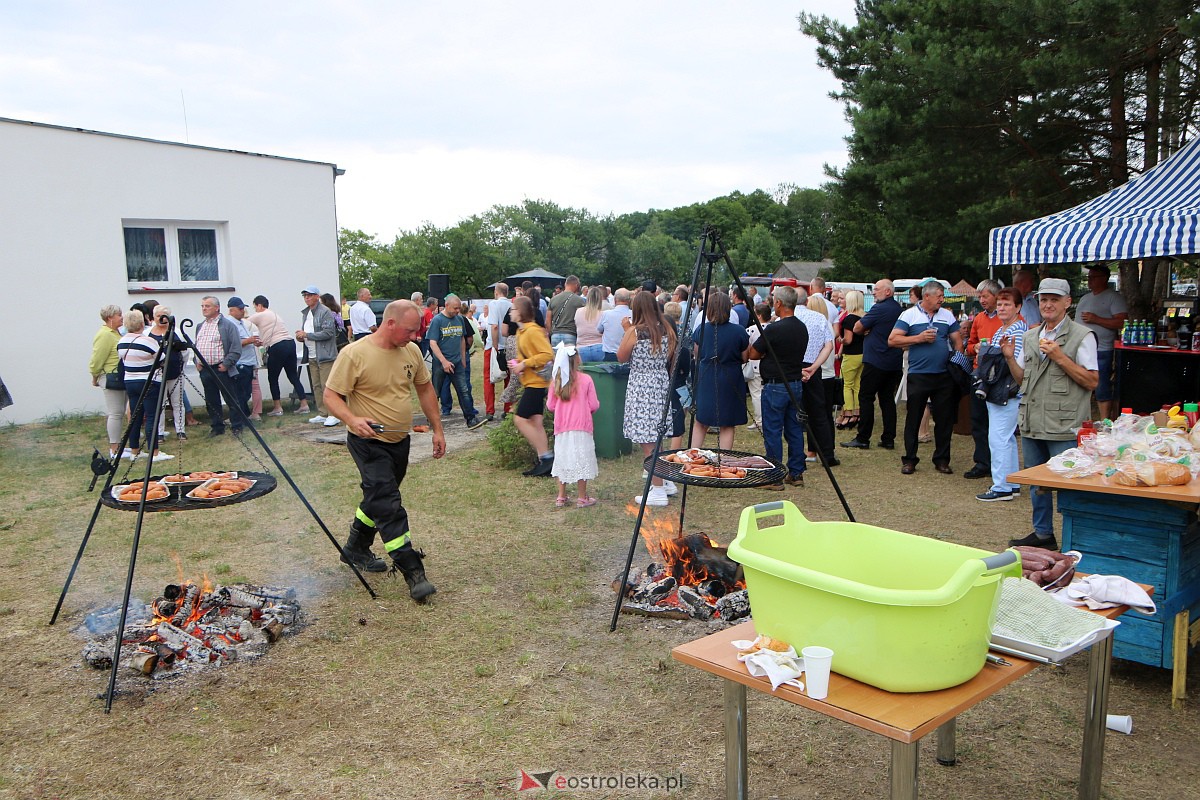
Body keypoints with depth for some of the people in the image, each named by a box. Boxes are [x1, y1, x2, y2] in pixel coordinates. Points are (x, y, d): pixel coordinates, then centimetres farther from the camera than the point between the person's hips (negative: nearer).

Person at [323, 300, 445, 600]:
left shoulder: (411, 351, 1)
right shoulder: (354, 354, -18)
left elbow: (425, 389, 13)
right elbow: (330, 397, -16)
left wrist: (437, 429, 11)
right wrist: (352, 420, -35)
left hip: (400, 441, 7)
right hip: (369, 442, -7)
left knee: (378, 498, 20)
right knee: (389, 506, -12)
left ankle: (355, 549, 41)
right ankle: (412, 571, -9)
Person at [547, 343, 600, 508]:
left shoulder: (555, 381, -3)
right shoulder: (586, 380, -11)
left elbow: (550, 405, 3)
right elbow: (594, 405, -7)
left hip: (561, 428, 3)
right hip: (581, 427, -3)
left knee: (562, 460, 13)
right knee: (581, 460, 5)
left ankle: (561, 497, 19)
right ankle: (582, 497, 9)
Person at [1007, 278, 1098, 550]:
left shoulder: (1082, 336, -5)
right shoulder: (1030, 336, 15)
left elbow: (1092, 381, -11)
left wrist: (1059, 357, -17)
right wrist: (1009, 357, 3)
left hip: (1064, 426, -6)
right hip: (1032, 424, 7)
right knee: (1036, 483, 15)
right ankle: (1043, 534, 28)